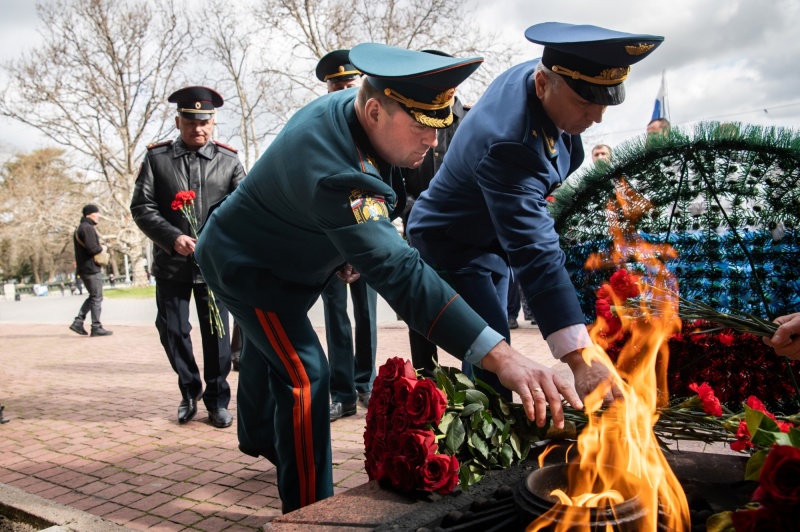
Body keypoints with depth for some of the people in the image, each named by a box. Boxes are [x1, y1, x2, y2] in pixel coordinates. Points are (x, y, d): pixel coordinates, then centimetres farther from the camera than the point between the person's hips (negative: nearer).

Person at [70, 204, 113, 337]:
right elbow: (92, 248, -24)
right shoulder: (88, 228, -14)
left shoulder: (80, 228, 19)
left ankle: (78, 322, 12)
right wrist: (102, 248, -5)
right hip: (92, 269, -10)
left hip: (84, 269, 10)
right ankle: (96, 328, -1)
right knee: (97, 298, -4)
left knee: (93, 297, 17)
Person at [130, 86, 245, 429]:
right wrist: (172, 237, -16)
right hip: (171, 263, 1)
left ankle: (217, 399, 19)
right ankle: (189, 390, 31)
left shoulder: (228, 161, 4)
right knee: (172, 330, 8)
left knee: (216, 332, 3)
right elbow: (141, 206, -1)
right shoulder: (156, 158, 4)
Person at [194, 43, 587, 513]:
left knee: (268, 349, 27)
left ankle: (258, 437, 54)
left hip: (272, 258, 9)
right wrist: (498, 355, -56)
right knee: (305, 375, -15)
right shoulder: (334, 171, -42)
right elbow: (398, 272, -50)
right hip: (244, 265, -9)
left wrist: (349, 247, -1)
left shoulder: (344, 107, -13)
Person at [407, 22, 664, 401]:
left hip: (492, 237, 9)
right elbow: (536, 254, -45)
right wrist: (578, 359, -49)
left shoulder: (531, 74, -13)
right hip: (452, 247, -9)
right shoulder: (509, 145, -39)